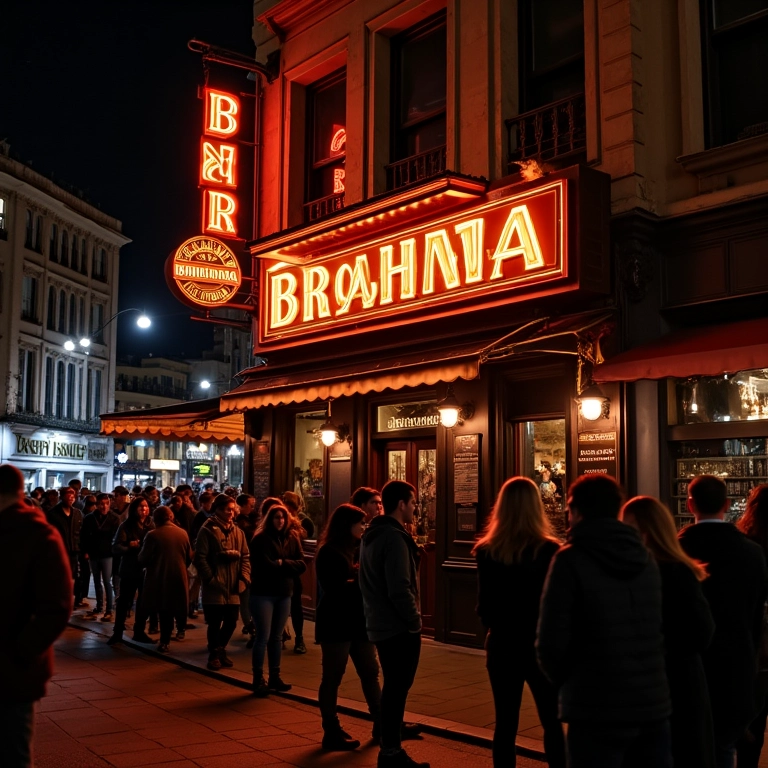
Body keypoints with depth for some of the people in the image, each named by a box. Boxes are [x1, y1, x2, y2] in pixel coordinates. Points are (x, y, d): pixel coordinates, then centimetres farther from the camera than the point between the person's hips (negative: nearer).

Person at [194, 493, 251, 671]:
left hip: (233, 588, 5)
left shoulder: (237, 531, 11)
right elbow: (200, 558, -11)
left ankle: (220, 650, 30)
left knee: (231, 622, 10)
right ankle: (214, 654, 19)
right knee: (215, 623, 1)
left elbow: (245, 557, 10)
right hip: (215, 587, -5)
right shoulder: (207, 530, -6)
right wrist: (211, 579, -13)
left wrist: (244, 578, -1)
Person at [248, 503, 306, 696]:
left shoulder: (292, 538, 6)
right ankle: (258, 679, 7)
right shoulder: (261, 539, -9)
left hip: (284, 593, 5)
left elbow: (302, 565, -2)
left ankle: (275, 677, 21)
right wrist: (287, 566, -7)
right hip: (263, 593, -5)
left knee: (277, 637, 13)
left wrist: (281, 563, -14)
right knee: (263, 637, -2)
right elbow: (264, 566, -19)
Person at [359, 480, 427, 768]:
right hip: (399, 626, -10)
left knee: (393, 687, 18)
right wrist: (415, 619, -12)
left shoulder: (371, 535, 11)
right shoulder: (394, 537, -19)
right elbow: (399, 588, -24)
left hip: (380, 623, 10)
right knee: (397, 689, 0)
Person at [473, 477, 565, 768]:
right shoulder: (548, 550, -13)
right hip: (539, 645, -2)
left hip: (502, 645, 3)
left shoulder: (486, 551, -5)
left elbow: (484, 606, 3)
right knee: (552, 723, 10)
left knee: (505, 723, 10)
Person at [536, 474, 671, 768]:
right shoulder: (646, 557, 7)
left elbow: (551, 643, -13)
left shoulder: (571, 559, -10)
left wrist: (565, 680, 6)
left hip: (597, 710, -5)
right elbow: (660, 631, 7)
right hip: (653, 705, 5)